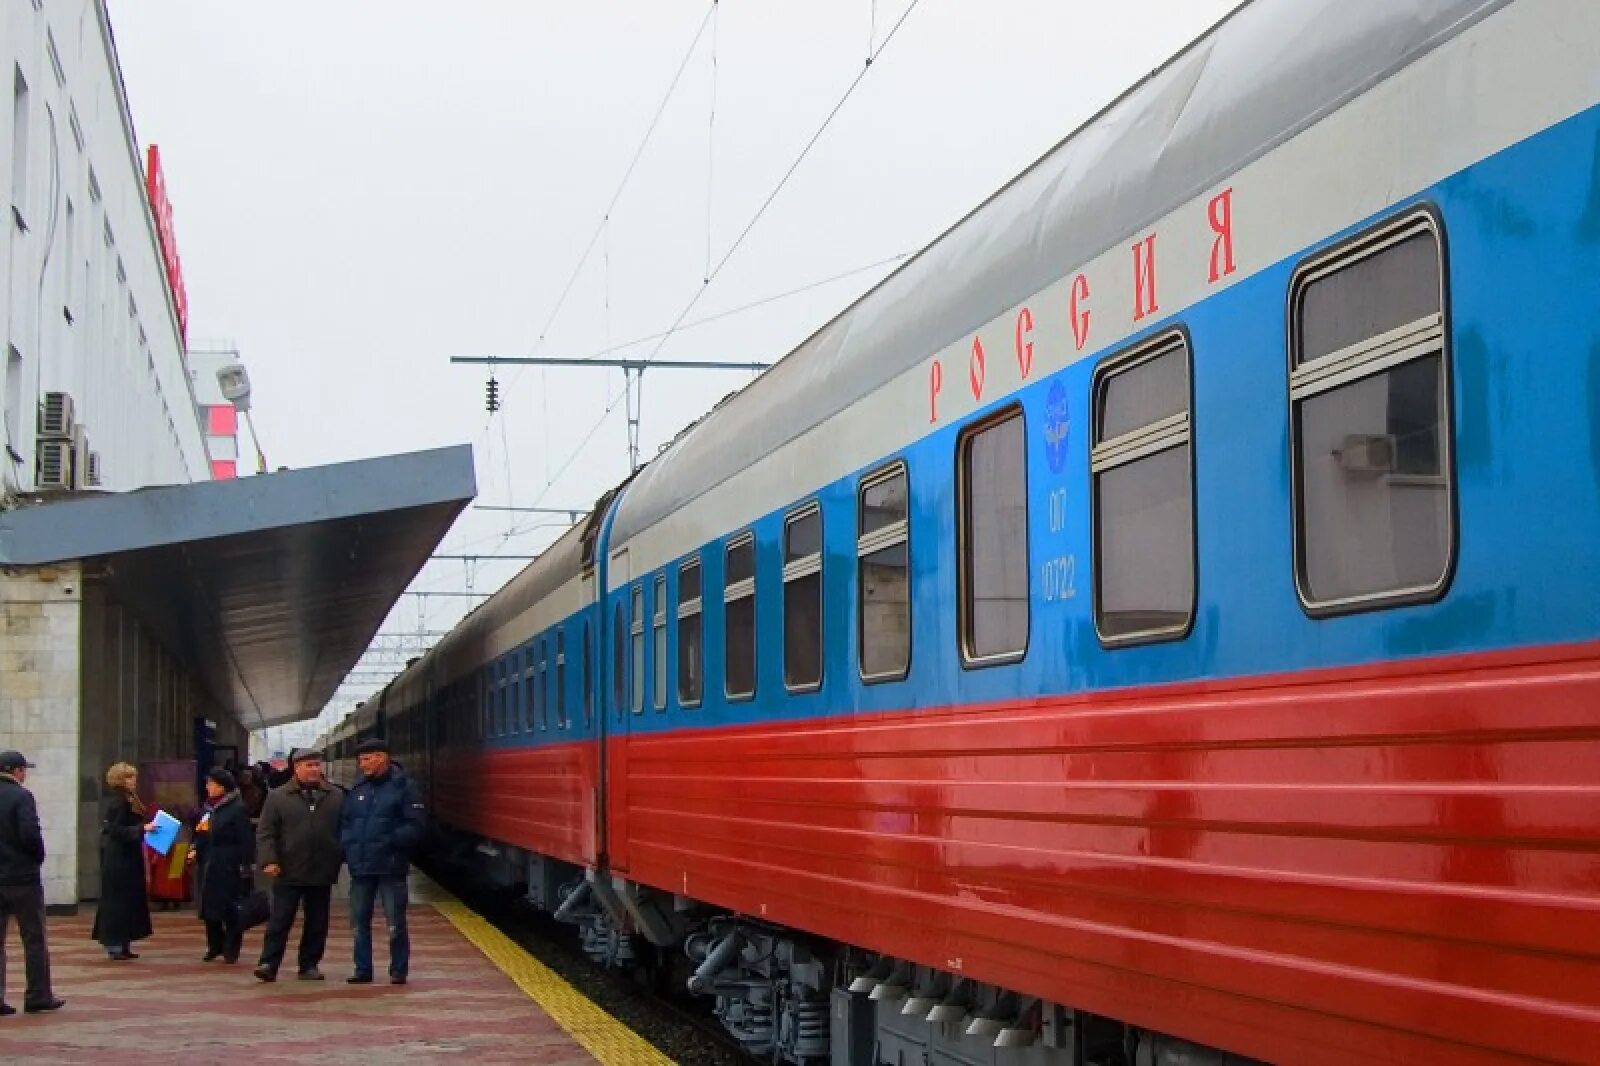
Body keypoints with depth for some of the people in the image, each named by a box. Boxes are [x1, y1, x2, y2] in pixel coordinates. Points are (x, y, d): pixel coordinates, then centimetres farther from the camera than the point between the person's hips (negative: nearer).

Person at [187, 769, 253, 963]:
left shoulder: (236, 809, -10)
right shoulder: (208, 808, 14)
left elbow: (246, 840, -13)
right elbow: (201, 834, 23)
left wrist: (246, 864, -16)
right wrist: (195, 850, 6)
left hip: (229, 867, -8)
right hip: (208, 865, 8)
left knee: (229, 909, -4)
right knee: (208, 907, 8)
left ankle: (231, 949, 6)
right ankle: (215, 946, 20)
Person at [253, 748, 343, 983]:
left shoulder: (336, 796, 8)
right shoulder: (278, 797, 1)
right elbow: (265, 833, -2)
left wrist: (343, 858, 2)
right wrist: (268, 860, -13)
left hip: (322, 874, 3)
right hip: (288, 873, -3)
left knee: (317, 923, 8)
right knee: (280, 920, -2)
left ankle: (309, 965, 16)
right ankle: (268, 964, 0)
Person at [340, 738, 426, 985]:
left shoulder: (404, 787, -5)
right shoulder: (358, 790, 13)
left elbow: (416, 825, -10)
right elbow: (345, 823, 17)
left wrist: (390, 841, -20)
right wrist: (347, 844, -1)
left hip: (391, 866, -6)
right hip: (360, 867, 6)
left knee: (395, 922, -1)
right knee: (359, 921, 9)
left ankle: (398, 971, 7)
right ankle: (363, 970, 18)